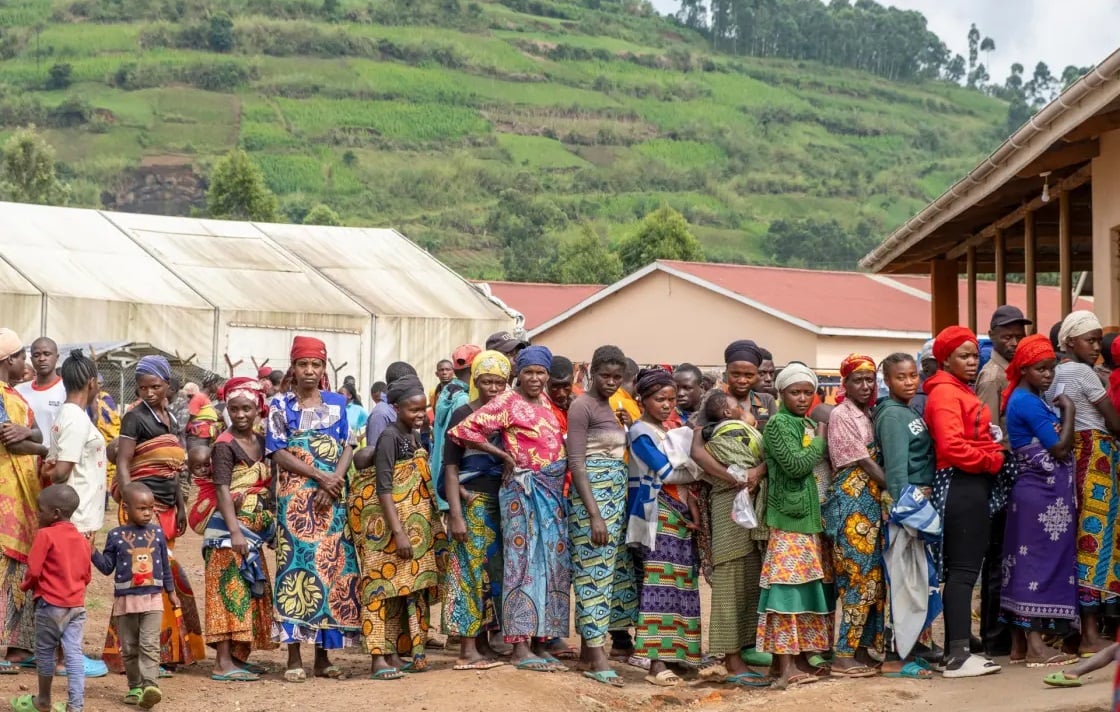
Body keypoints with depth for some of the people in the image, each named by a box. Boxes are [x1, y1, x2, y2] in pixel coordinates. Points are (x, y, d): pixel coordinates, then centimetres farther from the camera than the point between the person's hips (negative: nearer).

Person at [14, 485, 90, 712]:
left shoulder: (45, 535, -11)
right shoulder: (82, 539, 10)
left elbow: (34, 570, -14)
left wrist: (25, 585, 5)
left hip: (51, 604, -5)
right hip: (77, 604, 5)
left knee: (45, 652, 11)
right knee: (74, 653, 2)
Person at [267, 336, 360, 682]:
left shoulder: (337, 403, 11)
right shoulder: (280, 405, 3)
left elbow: (347, 449, 7)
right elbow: (279, 453, -4)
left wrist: (334, 483, -11)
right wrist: (320, 477, -14)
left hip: (333, 498, 3)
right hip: (296, 497, -3)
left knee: (331, 569, 1)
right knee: (296, 568, -8)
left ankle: (323, 655, 8)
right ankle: (294, 656, -4)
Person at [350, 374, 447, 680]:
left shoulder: (413, 437, 10)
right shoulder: (390, 437, -14)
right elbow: (383, 488, -20)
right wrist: (399, 532, -24)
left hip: (411, 524, 9)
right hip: (386, 521, -9)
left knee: (406, 586, 8)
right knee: (383, 582, -8)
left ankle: (394, 654, 14)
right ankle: (378, 658, -9)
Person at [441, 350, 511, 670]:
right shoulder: (462, 415, -5)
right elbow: (450, 467, -8)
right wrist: (455, 515, -16)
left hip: (501, 503, 5)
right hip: (471, 503, -5)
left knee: (493, 571, 7)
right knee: (470, 571, -6)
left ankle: (484, 643, 13)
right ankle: (467, 649, -5)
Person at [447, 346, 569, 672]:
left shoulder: (545, 400, 13)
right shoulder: (507, 402, -7)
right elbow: (464, 429, -14)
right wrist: (504, 455, -10)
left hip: (553, 491, 7)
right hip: (524, 490, -7)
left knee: (551, 563, 7)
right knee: (524, 561, -7)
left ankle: (539, 641, 13)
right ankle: (519, 647, -5)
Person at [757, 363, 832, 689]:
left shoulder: (809, 425, 16)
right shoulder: (778, 423, -7)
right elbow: (795, 465, -18)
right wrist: (821, 441, -7)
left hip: (810, 517, 8)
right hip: (788, 519, -8)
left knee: (807, 586, 9)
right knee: (787, 586, -10)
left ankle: (801, 658, 14)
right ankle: (785, 665, -11)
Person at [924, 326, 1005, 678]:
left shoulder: (962, 392, 21)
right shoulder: (945, 392, -11)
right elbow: (952, 446, -21)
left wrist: (993, 456, 5)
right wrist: (991, 460, -11)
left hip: (974, 484, 11)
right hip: (962, 485, -11)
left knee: (961, 569, 12)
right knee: (963, 569, -11)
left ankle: (957, 648, 18)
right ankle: (958, 656, -12)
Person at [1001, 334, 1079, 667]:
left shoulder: (1023, 399, 15)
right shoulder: (1029, 402, -15)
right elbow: (1060, 447, -16)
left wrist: (1060, 411, 3)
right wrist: (1068, 409, -6)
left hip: (1035, 492, 10)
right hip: (1043, 493, -10)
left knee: (1026, 563, 9)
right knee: (1041, 562, -8)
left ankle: (1019, 644, 13)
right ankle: (1036, 645, -6)